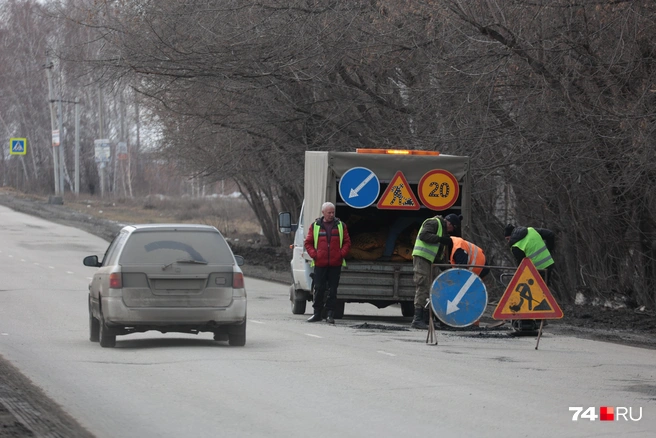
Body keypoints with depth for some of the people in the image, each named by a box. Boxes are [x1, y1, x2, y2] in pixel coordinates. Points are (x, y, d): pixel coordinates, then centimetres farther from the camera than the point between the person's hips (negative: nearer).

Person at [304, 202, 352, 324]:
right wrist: (314, 254, -5)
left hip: (335, 264, 0)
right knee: (319, 289, -1)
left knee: (333, 290, 0)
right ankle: (317, 313, 9)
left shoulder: (341, 226, 9)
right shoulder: (315, 226, 7)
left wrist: (342, 254, -5)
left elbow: (347, 242, 11)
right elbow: (308, 243, 10)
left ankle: (330, 314, 4)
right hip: (320, 264, 0)